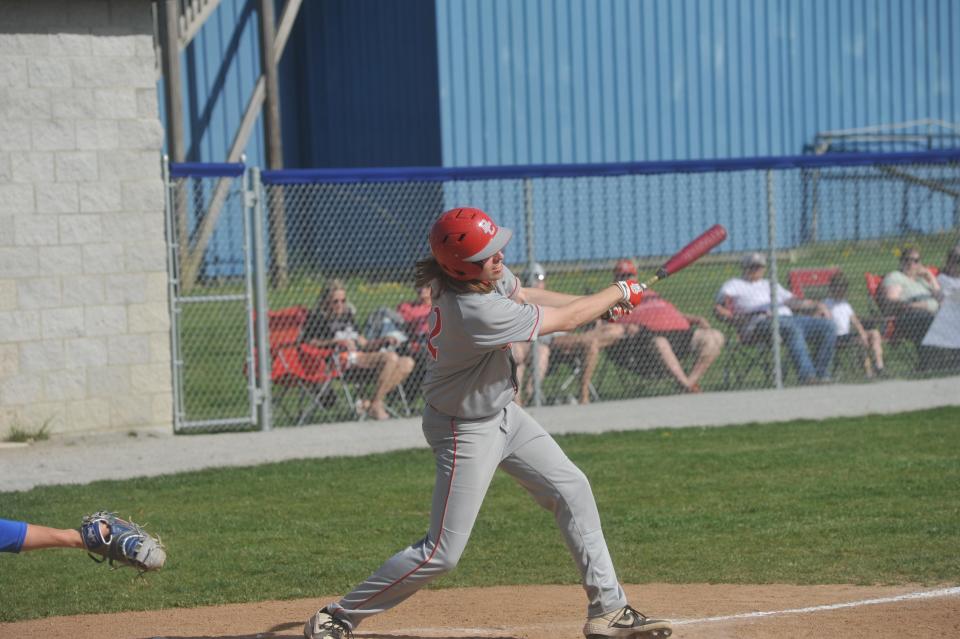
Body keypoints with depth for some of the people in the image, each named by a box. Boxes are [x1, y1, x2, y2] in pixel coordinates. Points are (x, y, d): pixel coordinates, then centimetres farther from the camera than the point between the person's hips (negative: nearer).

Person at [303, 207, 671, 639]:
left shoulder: (488, 275, -11)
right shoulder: (475, 313, -35)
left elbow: (522, 295, 13)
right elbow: (566, 320, -23)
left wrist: (597, 303, 3)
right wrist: (620, 294, -7)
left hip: (501, 412, 10)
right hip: (465, 429, -10)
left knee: (572, 490, 10)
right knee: (441, 554, -6)